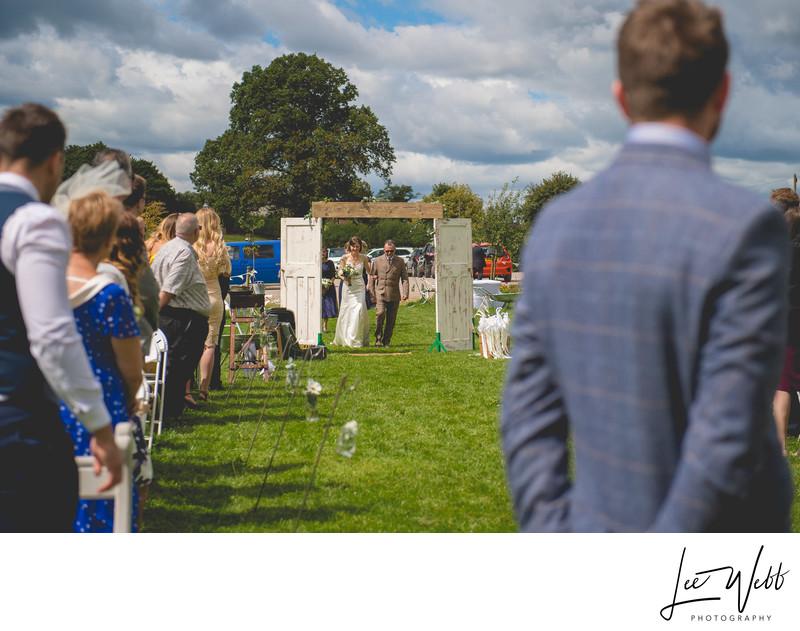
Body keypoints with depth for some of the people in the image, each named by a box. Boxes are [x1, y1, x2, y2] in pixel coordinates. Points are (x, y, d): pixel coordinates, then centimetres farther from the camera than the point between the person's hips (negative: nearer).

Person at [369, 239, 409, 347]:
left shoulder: (400, 261, 11)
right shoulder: (377, 261, 9)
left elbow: (404, 278, 7)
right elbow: (372, 278, 11)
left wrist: (405, 292, -7)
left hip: (394, 295, 1)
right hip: (380, 293, -1)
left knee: (391, 320, 2)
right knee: (380, 314, -19)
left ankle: (386, 341, 15)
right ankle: (378, 338, -5)